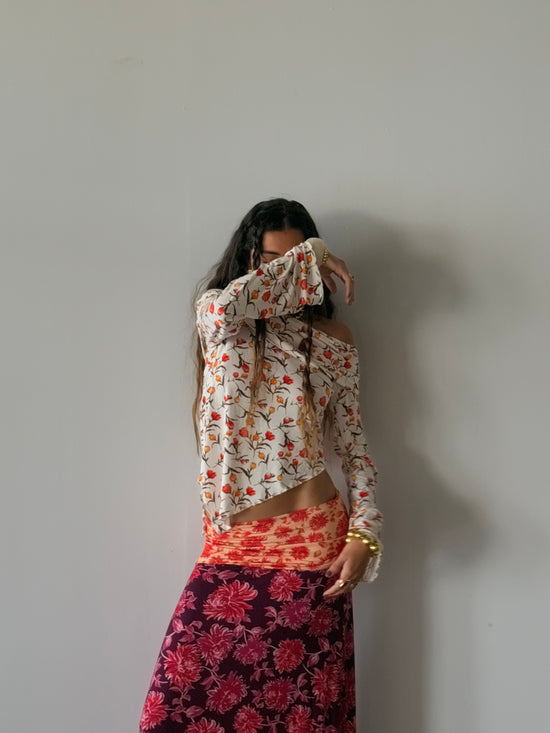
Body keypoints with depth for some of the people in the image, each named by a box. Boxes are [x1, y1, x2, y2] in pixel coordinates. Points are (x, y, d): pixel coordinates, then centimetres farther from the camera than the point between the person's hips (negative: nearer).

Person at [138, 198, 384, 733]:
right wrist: (310, 259, -9)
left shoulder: (334, 340, 9)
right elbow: (227, 307, -20)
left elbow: (353, 443, 10)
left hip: (312, 540, 1)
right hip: (229, 543, 0)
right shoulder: (214, 315, 7)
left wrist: (363, 533, -3)